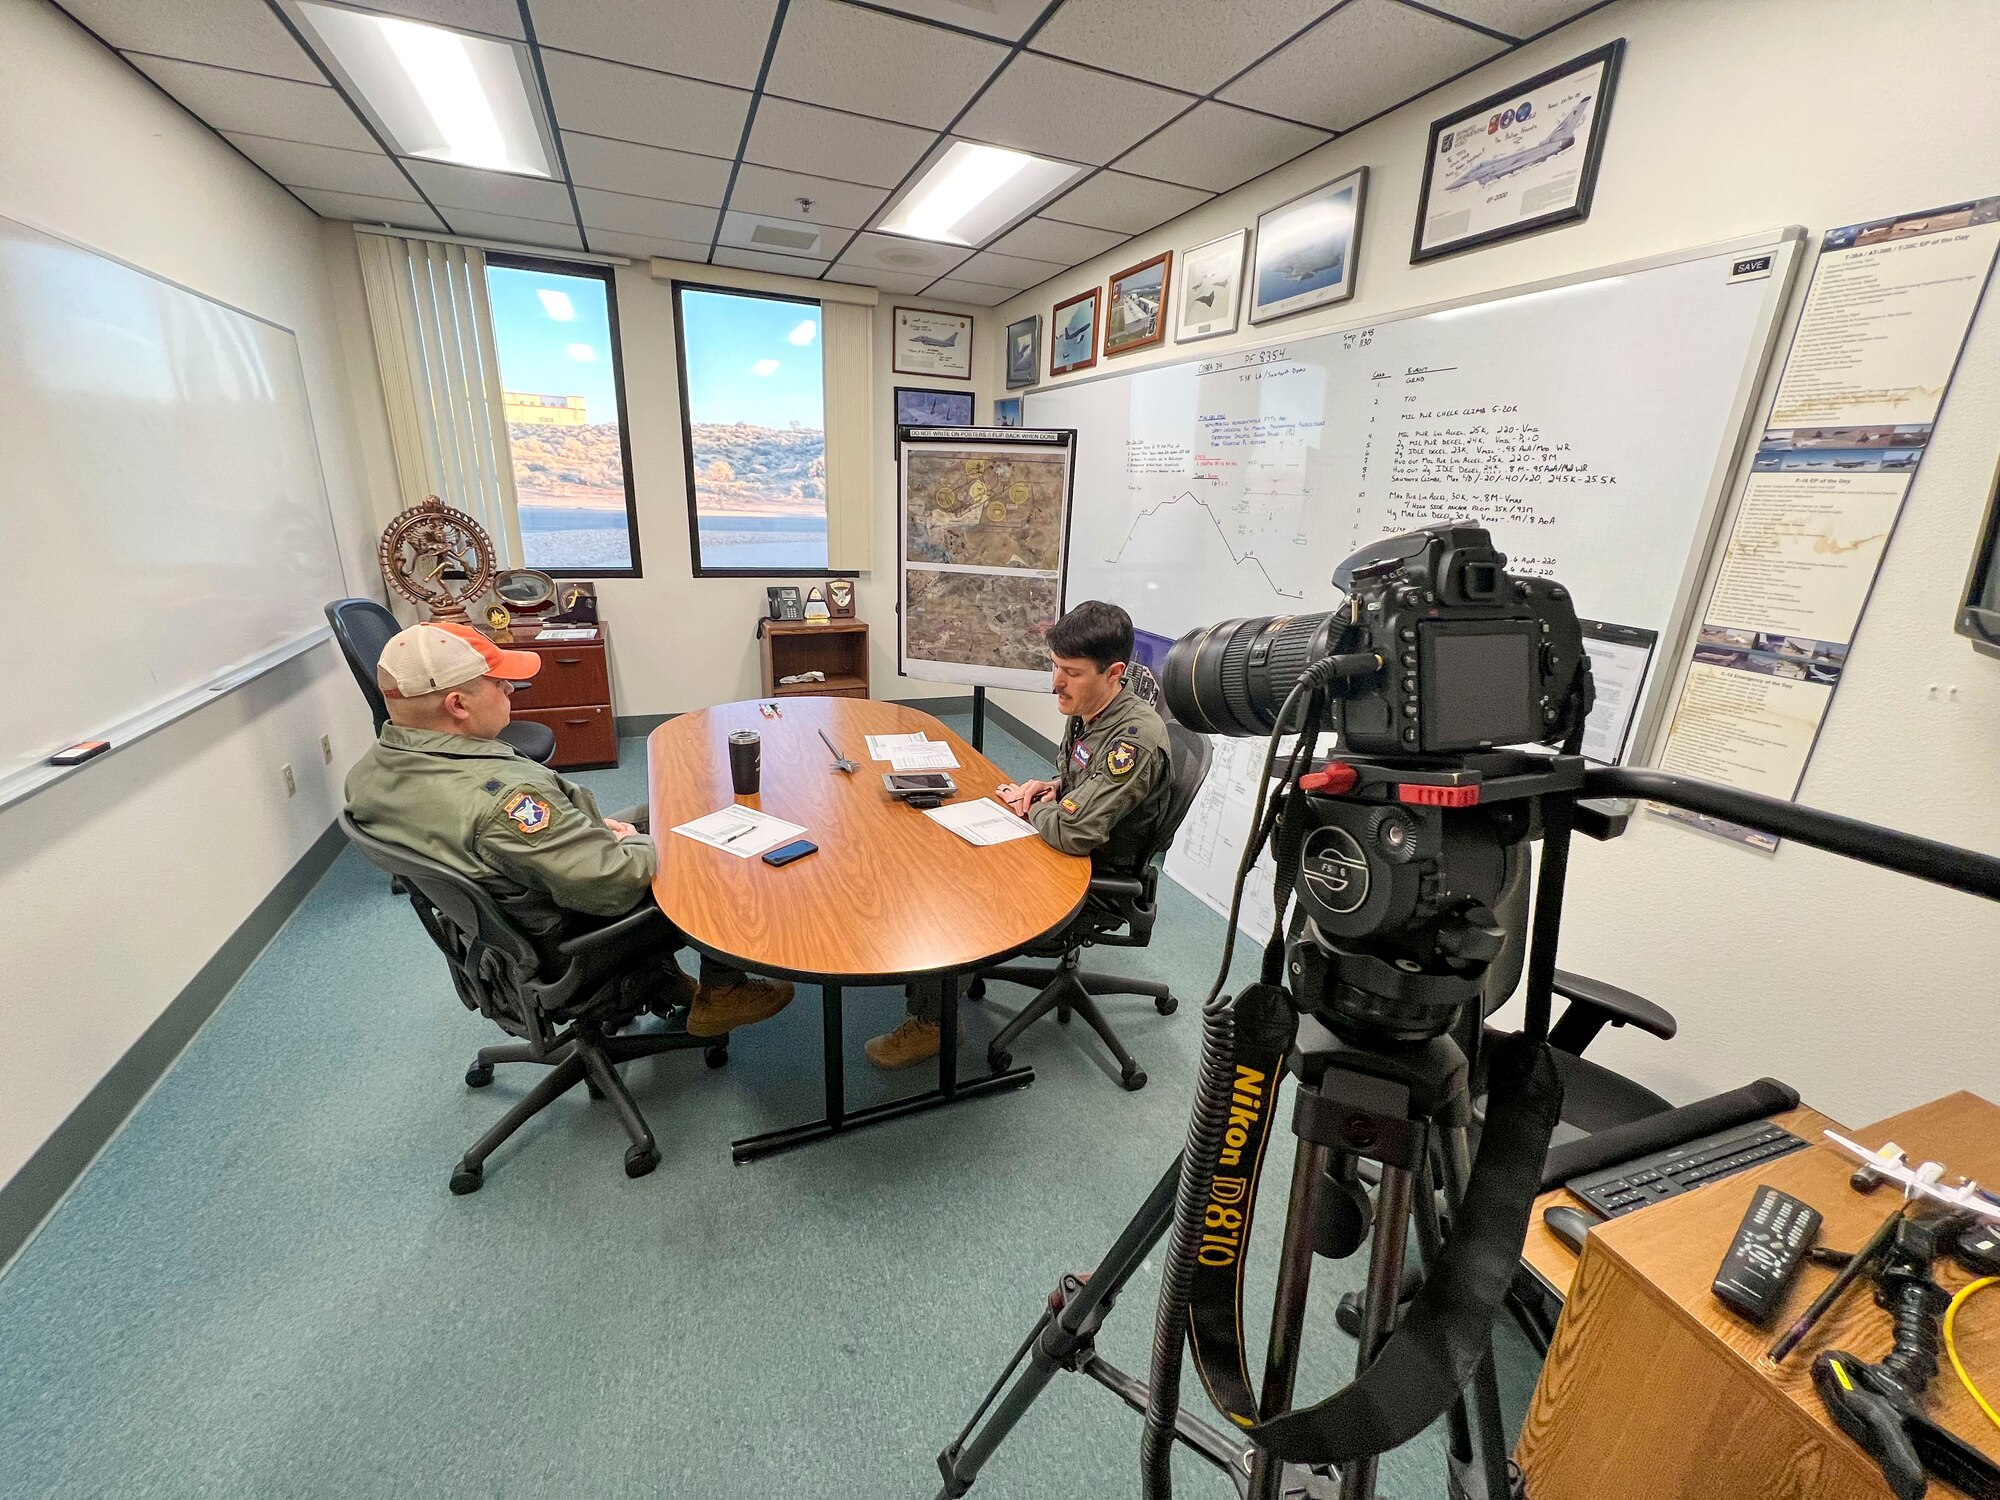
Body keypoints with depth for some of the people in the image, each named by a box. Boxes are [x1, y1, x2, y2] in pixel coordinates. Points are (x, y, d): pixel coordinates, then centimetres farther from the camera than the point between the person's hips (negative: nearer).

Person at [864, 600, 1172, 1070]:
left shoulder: (1135, 739, -30)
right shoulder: (1087, 709, -1)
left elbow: (1073, 831, -35)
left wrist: (1031, 806, -14)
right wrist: (1049, 789, -3)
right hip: (1060, 847, 9)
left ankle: (931, 1021, 10)